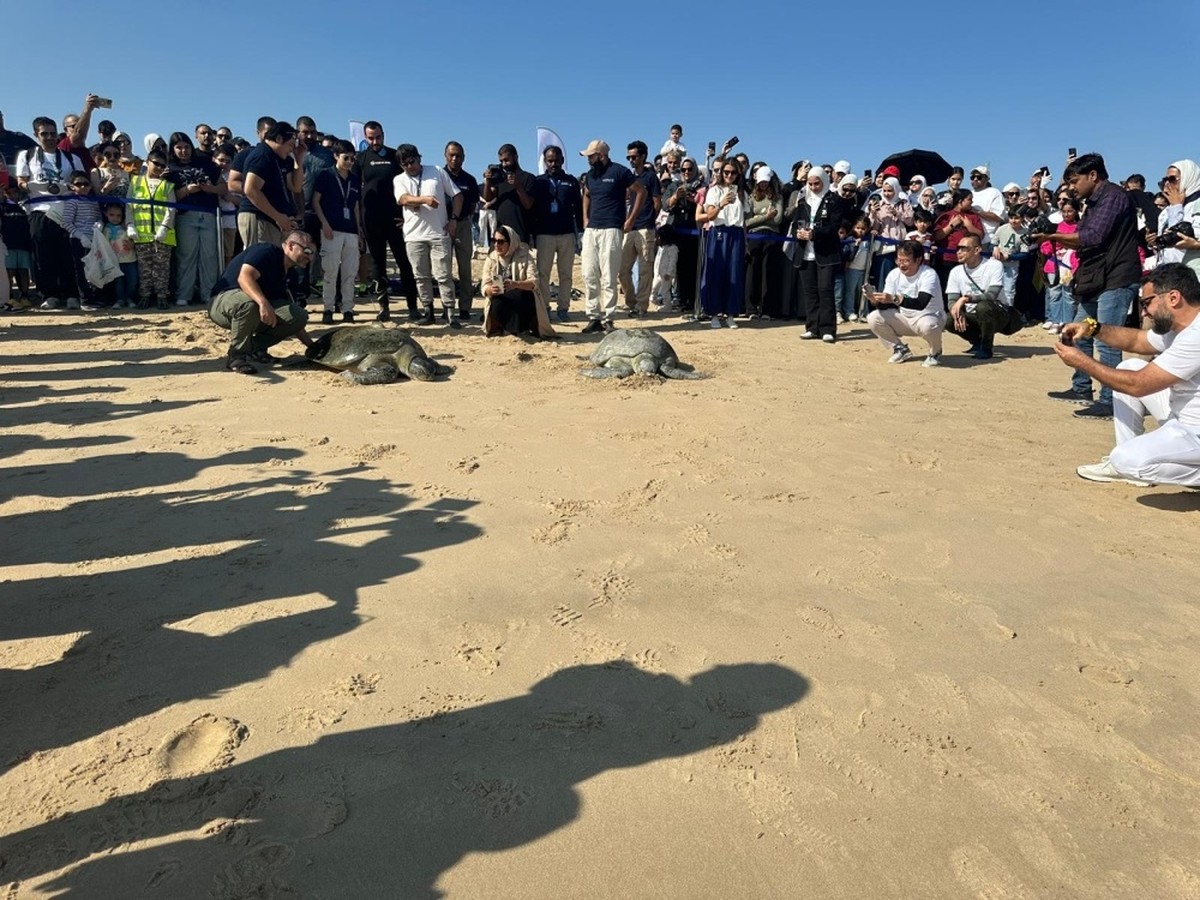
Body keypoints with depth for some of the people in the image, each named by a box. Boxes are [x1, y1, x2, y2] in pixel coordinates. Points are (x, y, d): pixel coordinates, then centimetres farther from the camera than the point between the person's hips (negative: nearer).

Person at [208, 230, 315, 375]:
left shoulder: (284, 273, 10)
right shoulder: (266, 251, -13)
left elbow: (292, 316, 11)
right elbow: (244, 276, -31)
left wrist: (311, 345, 4)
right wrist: (263, 302, -48)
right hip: (221, 304, -7)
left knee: (300, 315, -9)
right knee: (248, 303, -42)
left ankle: (256, 347, 4)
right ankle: (236, 356, -22)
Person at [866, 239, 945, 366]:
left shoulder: (929, 275, -23)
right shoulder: (894, 274, -6)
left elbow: (921, 304, -38)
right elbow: (887, 305, -8)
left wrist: (894, 299, -49)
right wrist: (876, 301, -31)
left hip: (929, 317, -5)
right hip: (904, 318, 5)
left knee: (927, 325, -41)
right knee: (873, 318, -16)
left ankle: (935, 353, -4)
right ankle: (901, 350, 5)